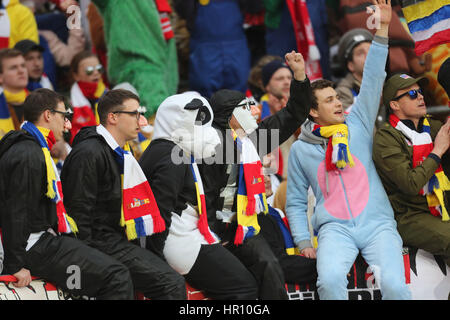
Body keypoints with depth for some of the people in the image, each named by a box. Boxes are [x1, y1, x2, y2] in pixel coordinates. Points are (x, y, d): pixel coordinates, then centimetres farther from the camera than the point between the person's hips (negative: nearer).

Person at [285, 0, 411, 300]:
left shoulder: (358, 126, 13)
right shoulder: (301, 149, 13)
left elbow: (373, 82, 7)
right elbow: (296, 202, 17)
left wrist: (382, 30, -1)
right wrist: (304, 243, 3)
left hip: (377, 224, 1)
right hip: (335, 229, -1)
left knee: (394, 285, -25)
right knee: (330, 279, -32)